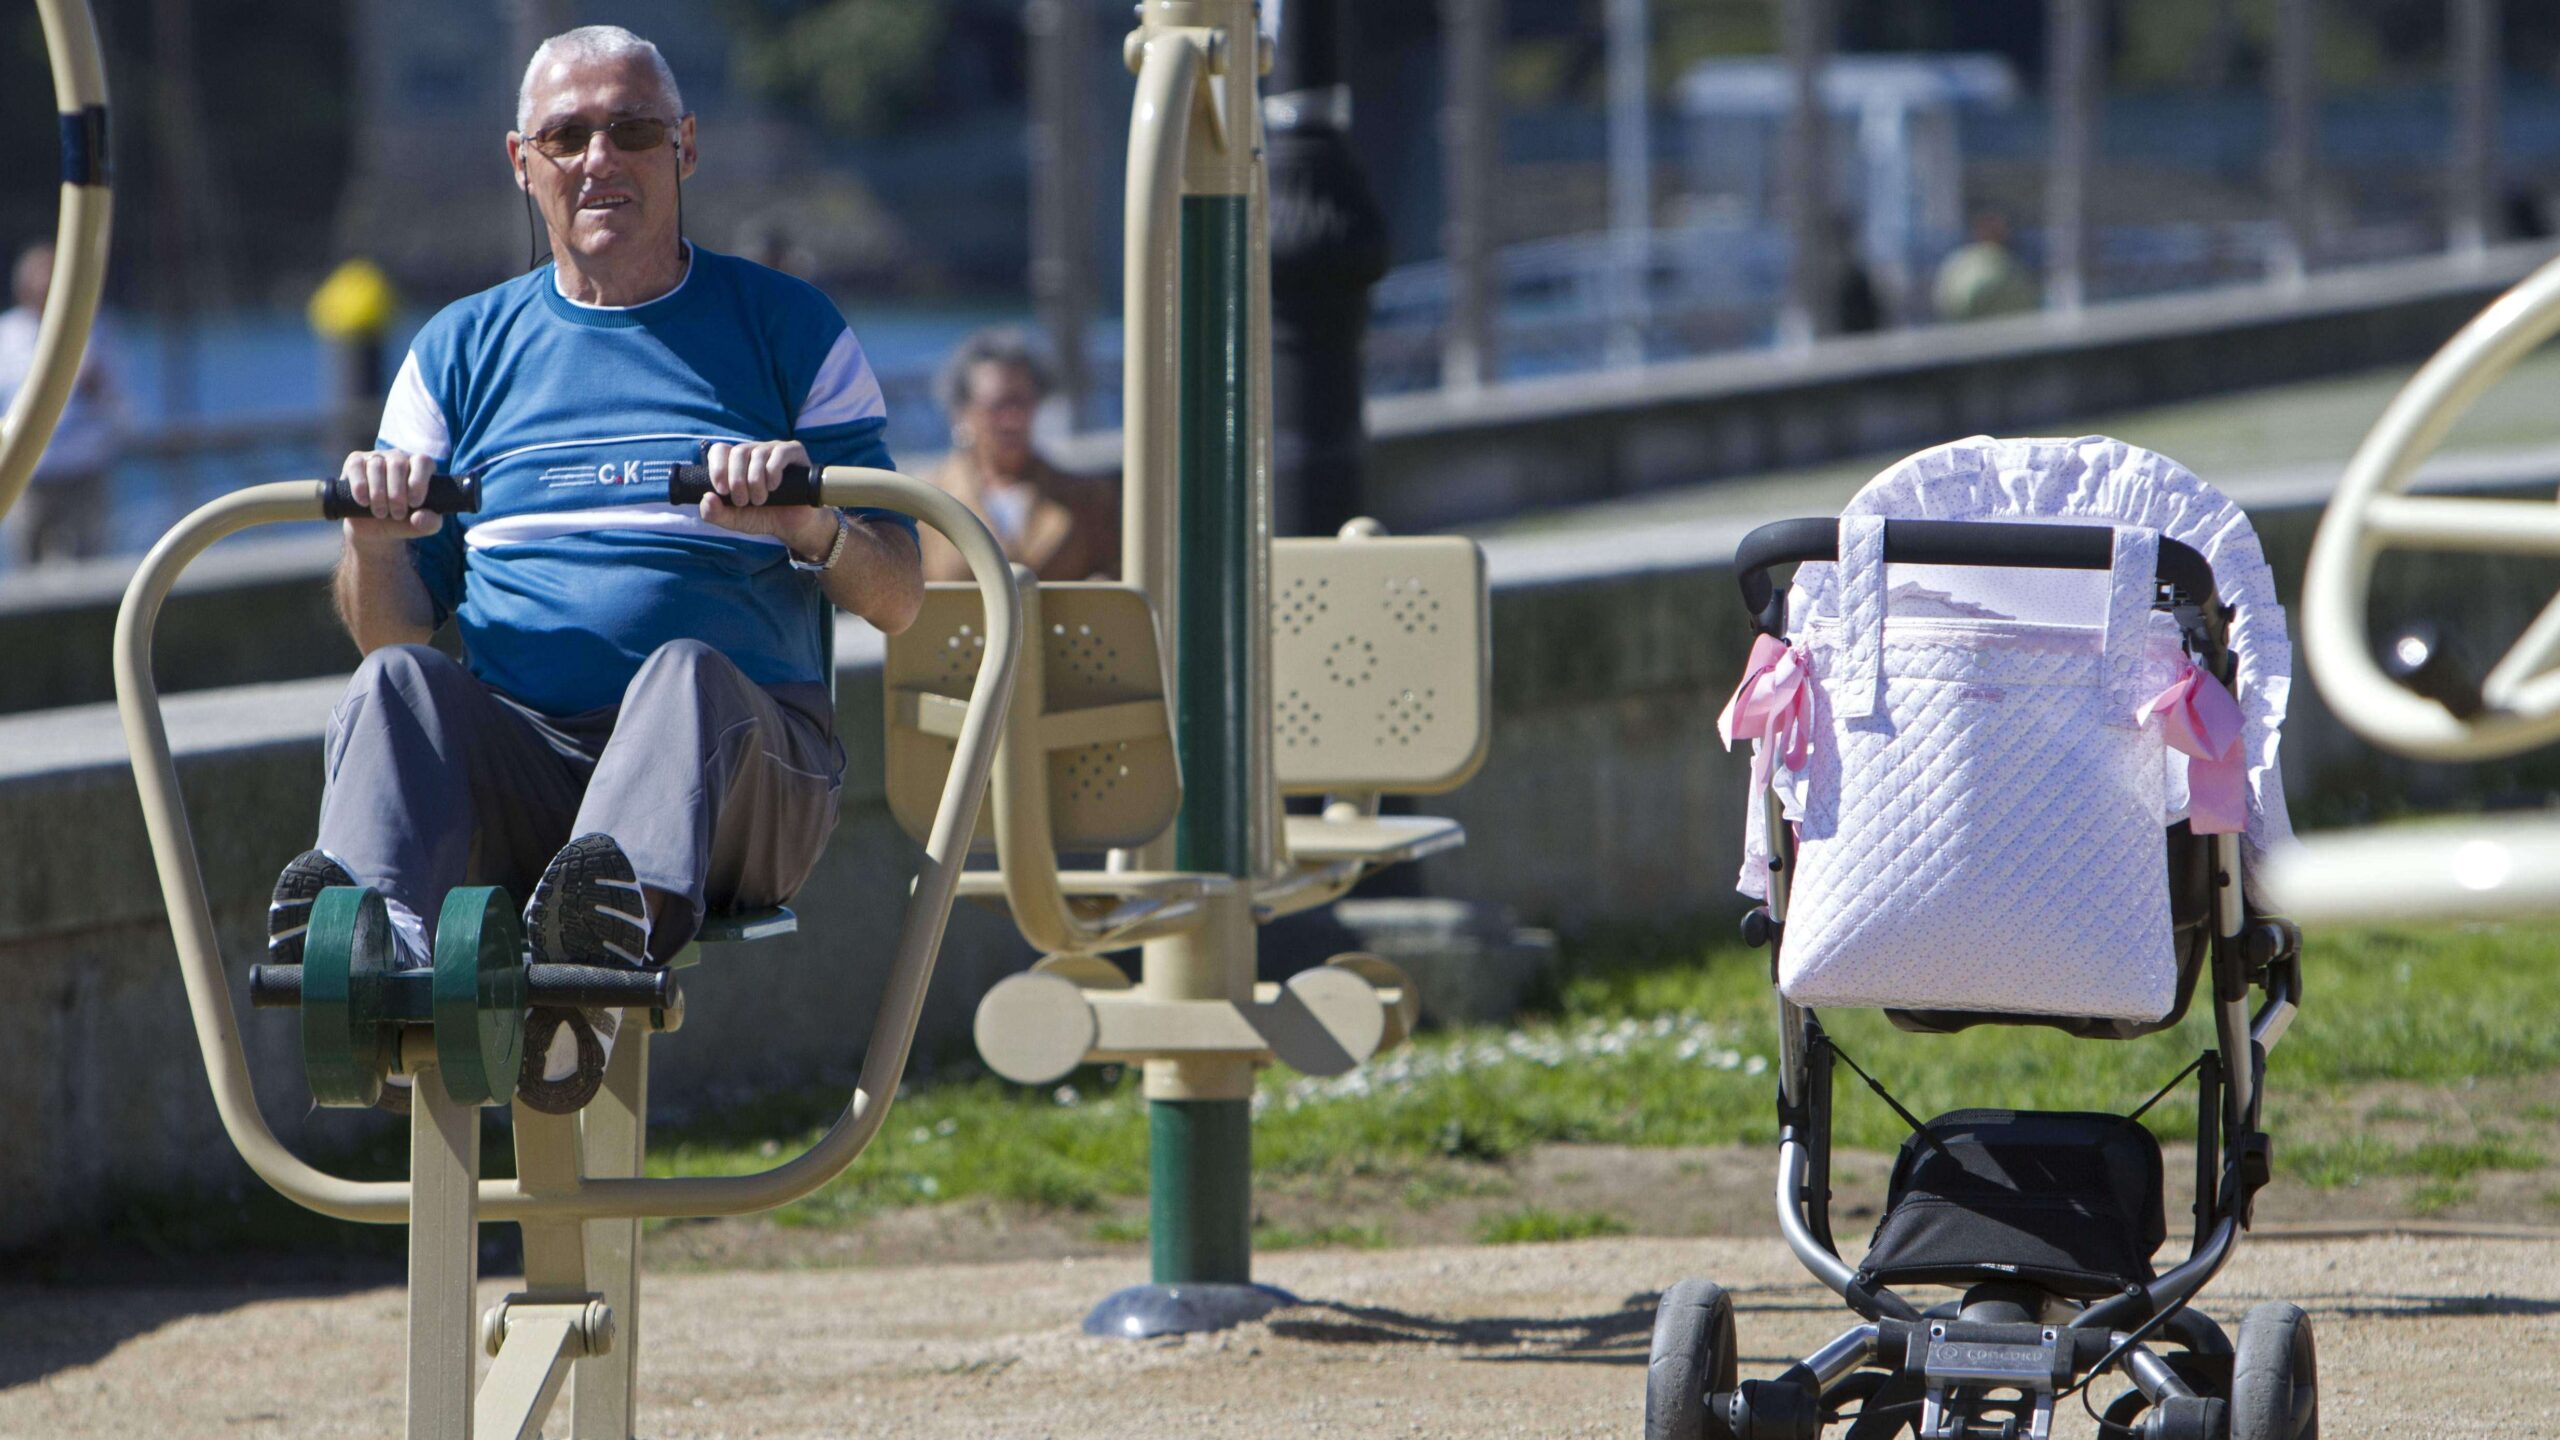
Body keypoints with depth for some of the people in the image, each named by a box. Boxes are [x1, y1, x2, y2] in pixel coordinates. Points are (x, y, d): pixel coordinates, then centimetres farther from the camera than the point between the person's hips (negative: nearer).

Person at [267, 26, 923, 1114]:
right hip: (516, 755, 2)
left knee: (683, 673, -36)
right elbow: (392, 629, 16)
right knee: (394, 684, -30)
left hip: (742, 749, -2)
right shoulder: (460, 351, 23)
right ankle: (375, 935, -59)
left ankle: (618, 931, -67)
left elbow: (899, 599, 10)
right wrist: (373, 549, -8)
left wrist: (811, 526, -13)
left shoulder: (788, 330, 17)